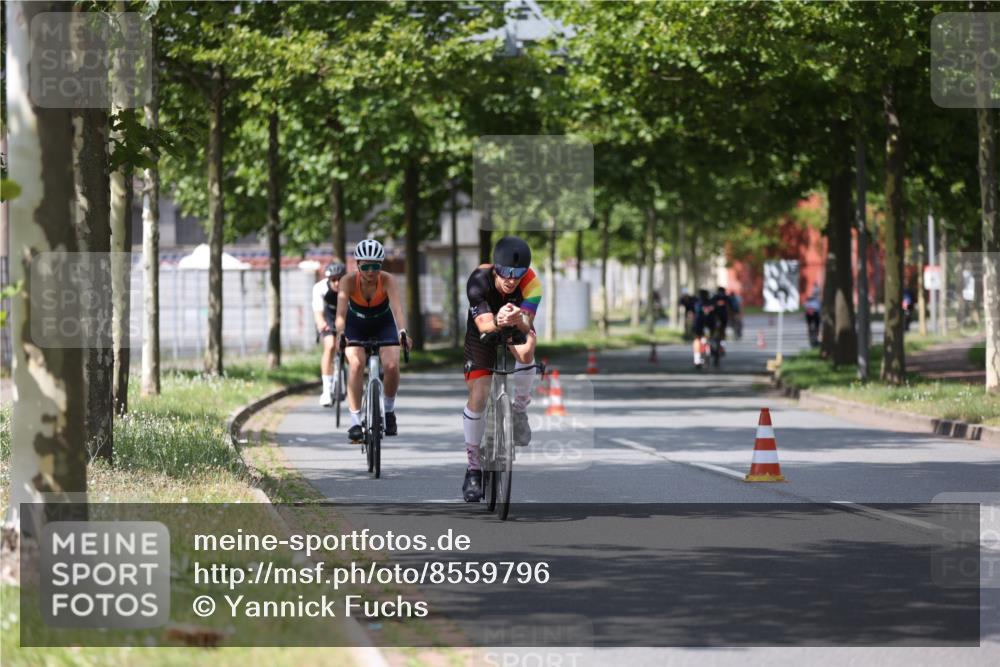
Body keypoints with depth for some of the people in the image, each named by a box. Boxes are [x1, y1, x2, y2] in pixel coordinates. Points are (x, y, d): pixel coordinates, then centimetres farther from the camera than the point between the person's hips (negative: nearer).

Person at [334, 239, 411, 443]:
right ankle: (355, 422, -18)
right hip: (356, 325, 0)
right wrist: (341, 335, -56)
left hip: (383, 324, 0)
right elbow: (341, 311, -38)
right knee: (356, 365, -24)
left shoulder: (387, 280, -29)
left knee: (392, 365, -19)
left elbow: (397, 307, -42)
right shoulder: (349, 281, -28)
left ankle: (389, 409, 10)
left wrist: (403, 332, -59)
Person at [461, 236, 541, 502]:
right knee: (477, 398, -9)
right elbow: (483, 324, -41)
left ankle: (519, 412, -11)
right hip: (483, 339, 0)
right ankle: (473, 468, 9)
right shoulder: (479, 280, -32)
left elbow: (527, 324, -41)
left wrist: (518, 320, -65)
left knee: (525, 351, -36)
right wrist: (497, 322, -65)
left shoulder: (531, 283, -31)